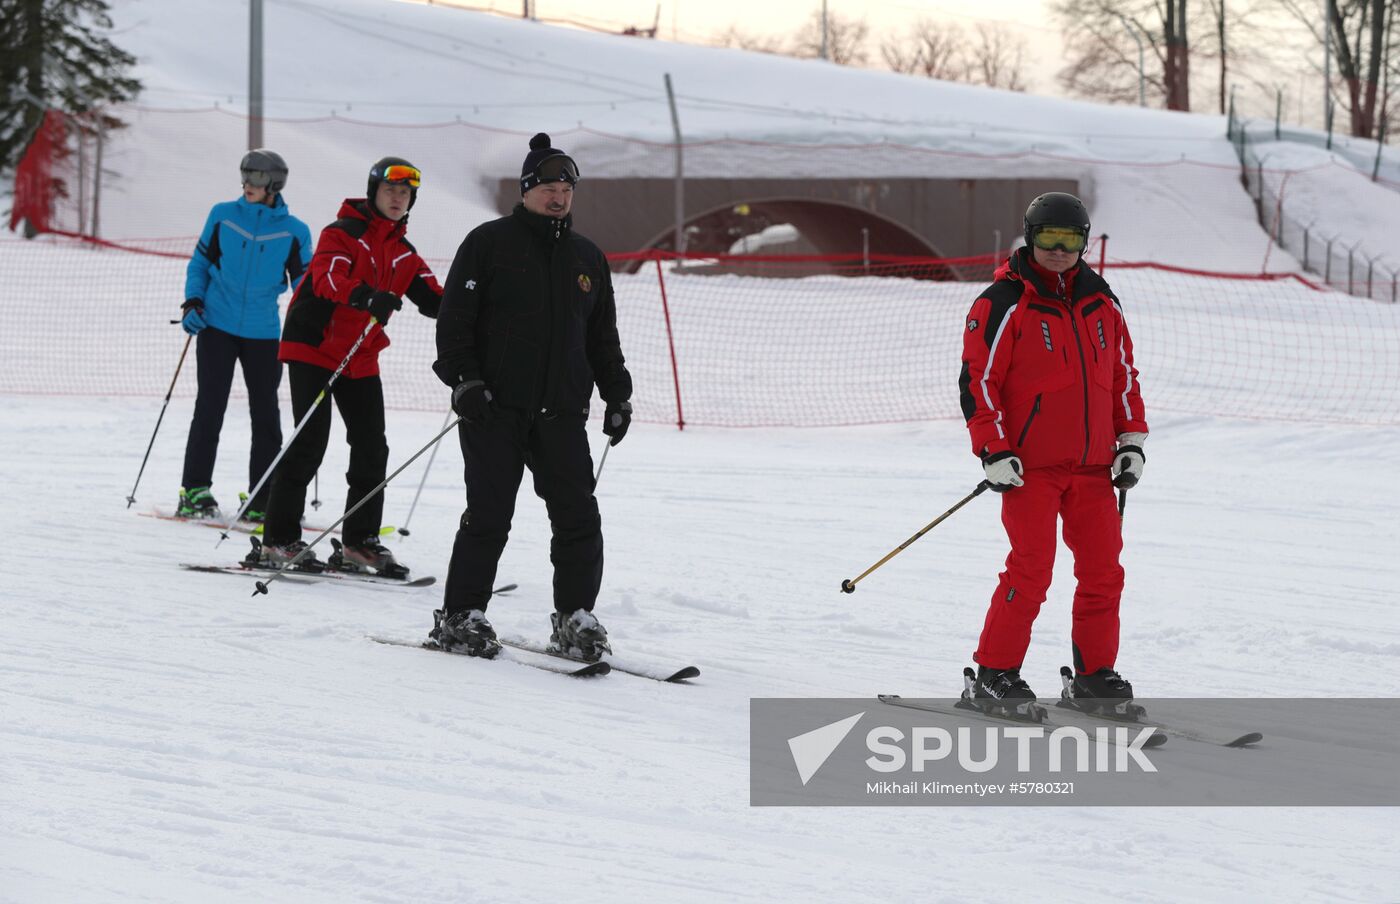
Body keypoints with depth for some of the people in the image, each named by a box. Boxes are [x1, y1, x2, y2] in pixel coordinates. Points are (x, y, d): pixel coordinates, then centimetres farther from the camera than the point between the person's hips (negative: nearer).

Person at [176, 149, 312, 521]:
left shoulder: (294, 232, 0)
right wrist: (192, 302, -6)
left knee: (265, 414, 3)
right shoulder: (223, 215, 0)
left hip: (263, 333, 1)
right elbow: (200, 263, 9)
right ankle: (195, 490, 3)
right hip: (217, 326, -1)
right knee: (210, 407, -3)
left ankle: (262, 500, 10)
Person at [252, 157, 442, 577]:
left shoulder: (404, 254, 13)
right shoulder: (342, 234, -9)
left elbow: (432, 297, 6)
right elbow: (329, 277, -27)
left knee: (372, 448, 5)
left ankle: (360, 542, 15)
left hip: (361, 360, 7)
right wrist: (366, 297, -46)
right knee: (311, 441, -13)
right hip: (314, 348, -7)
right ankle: (278, 540, -9)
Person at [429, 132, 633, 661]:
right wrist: (463, 379, -12)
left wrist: (617, 395, 15)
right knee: (489, 516, -4)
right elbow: (455, 319, -2)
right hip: (495, 408, -4)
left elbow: (604, 338, 24)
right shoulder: (489, 243, 2)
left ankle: (575, 618, 7)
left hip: (562, 414, 4)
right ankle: (460, 616, 6)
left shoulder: (588, 259, 17)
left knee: (578, 518, -3)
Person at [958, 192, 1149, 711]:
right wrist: (994, 452, -14)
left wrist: (1131, 441, 12)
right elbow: (977, 380, -8)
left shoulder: (1102, 303, 11)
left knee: (1103, 570, 4)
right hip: (1030, 466, -6)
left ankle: (1094, 672, 17)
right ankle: (994, 673, -1)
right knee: (1031, 570, -11)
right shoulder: (1004, 304, -7)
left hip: (1092, 465, 6)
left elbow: (1123, 373, 20)